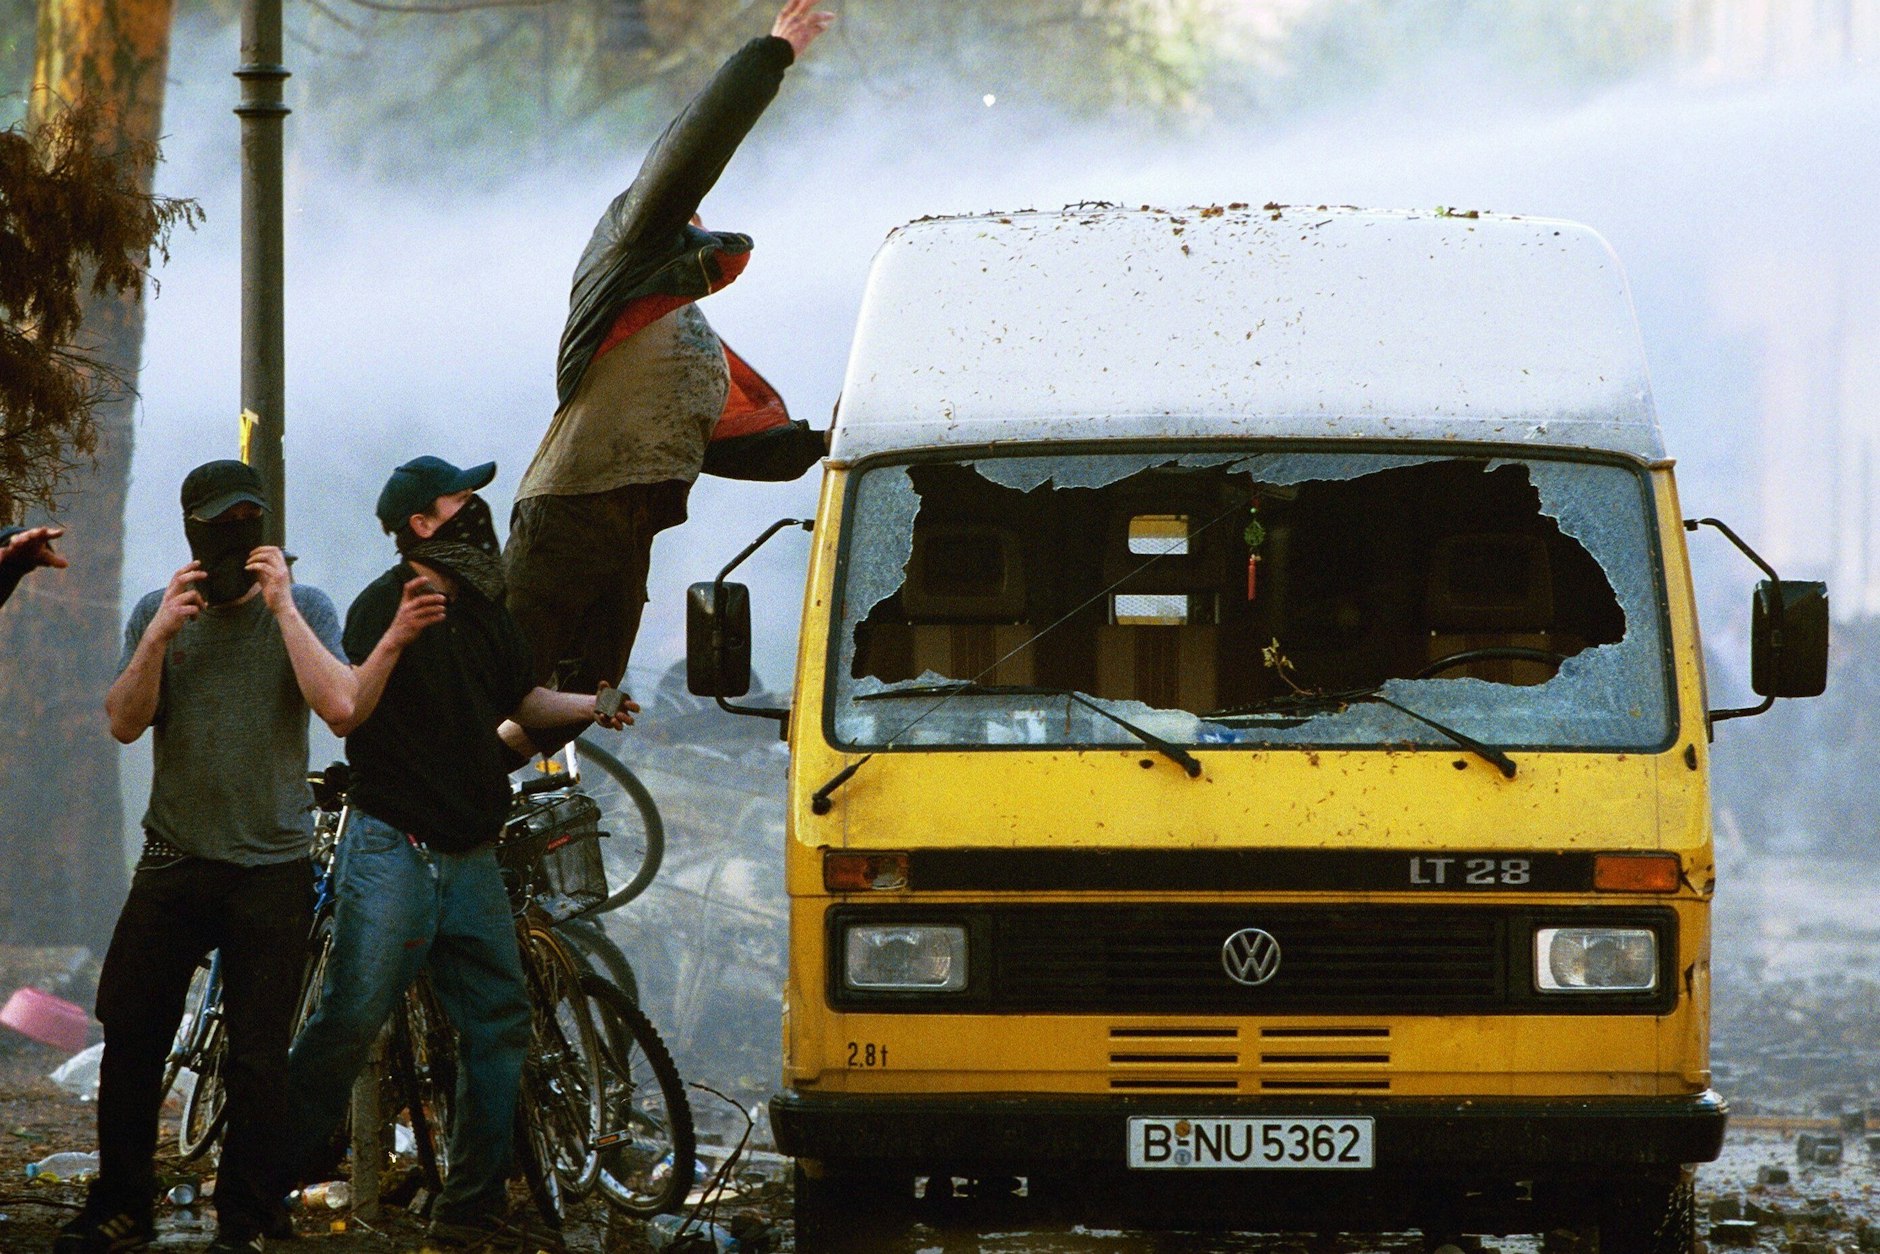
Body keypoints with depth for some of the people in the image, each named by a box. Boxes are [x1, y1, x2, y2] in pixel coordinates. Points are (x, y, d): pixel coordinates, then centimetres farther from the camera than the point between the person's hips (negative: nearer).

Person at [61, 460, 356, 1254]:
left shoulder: (302, 609, 0)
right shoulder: (159, 612, 7)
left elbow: (340, 707, -16)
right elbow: (124, 723, -3)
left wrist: (281, 606, -16)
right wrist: (159, 636, -16)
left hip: (271, 868, -2)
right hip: (175, 861, 2)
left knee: (257, 1057, -1)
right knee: (130, 1037, 0)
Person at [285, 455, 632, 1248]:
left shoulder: (483, 609, 14)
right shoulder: (383, 604, -8)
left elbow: (520, 700, 27)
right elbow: (348, 713, -20)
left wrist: (590, 706, 10)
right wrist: (395, 638, -33)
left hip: (470, 856, 7)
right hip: (393, 848, -7)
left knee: (498, 1023, 4)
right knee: (351, 1018, -13)